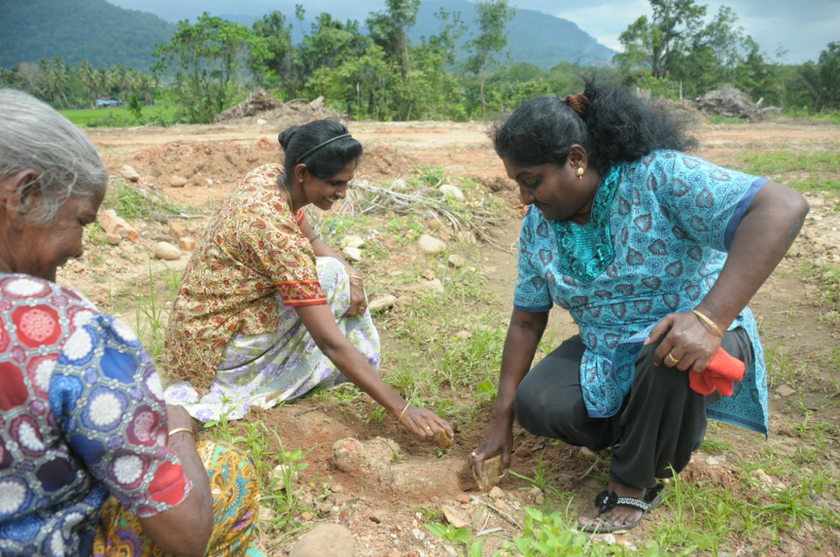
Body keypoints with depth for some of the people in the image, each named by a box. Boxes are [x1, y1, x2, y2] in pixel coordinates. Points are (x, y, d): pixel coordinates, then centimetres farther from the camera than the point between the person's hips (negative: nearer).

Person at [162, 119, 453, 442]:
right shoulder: (275, 230, -32)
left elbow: (312, 241, 10)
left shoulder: (269, 176, -6)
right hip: (215, 350, -8)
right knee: (330, 274, -17)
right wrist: (401, 409, -30)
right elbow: (331, 342, -32)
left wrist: (351, 274, -12)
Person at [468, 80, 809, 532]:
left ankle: (634, 485, -9)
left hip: (702, 344, -4)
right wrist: (502, 419, -2)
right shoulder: (538, 225, -4)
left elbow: (783, 207, -33)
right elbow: (527, 321, 1)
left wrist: (711, 319, -43)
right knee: (535, 404, -18)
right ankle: (662, 432, 8)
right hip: (607, 358, 5)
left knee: (667, 357, -38)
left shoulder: (659, 176, -23)